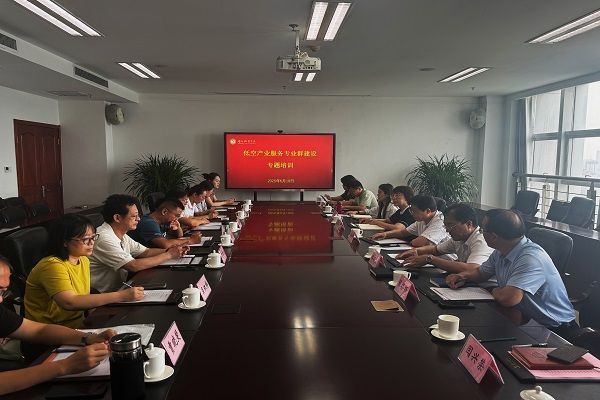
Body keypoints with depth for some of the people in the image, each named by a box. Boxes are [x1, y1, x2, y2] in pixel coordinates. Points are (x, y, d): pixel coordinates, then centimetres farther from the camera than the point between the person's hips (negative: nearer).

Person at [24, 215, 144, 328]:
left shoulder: (84, 260, 9)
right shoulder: (53, 266, -19)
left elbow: (84, 298, 9)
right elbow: (69, 303, -32)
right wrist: (120, 296, -32)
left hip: (78, 324, 8)